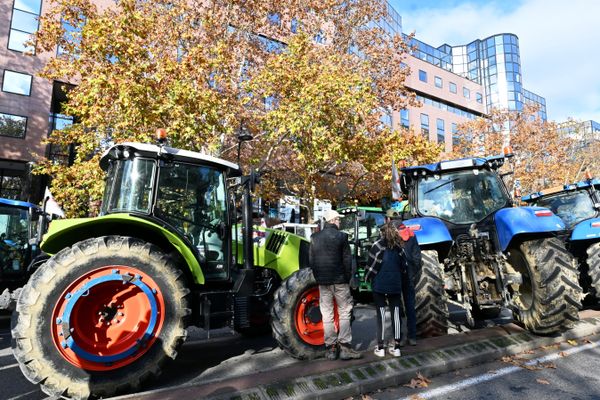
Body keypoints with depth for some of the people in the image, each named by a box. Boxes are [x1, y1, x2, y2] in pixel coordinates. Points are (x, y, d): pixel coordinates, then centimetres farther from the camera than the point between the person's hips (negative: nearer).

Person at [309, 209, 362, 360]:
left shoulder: (315, 237, 3)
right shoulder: (341, 236, -8)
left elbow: (311, 260, 6)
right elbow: (347, 259, -7)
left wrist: (318, 277, 13)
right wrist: (348, 278, 4)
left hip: (323, 281, 4)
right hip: (340, 280, -3)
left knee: (327, 315, 9)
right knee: (344, 313, 7)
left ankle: (330, 348, 14)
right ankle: (344, 347, 5)